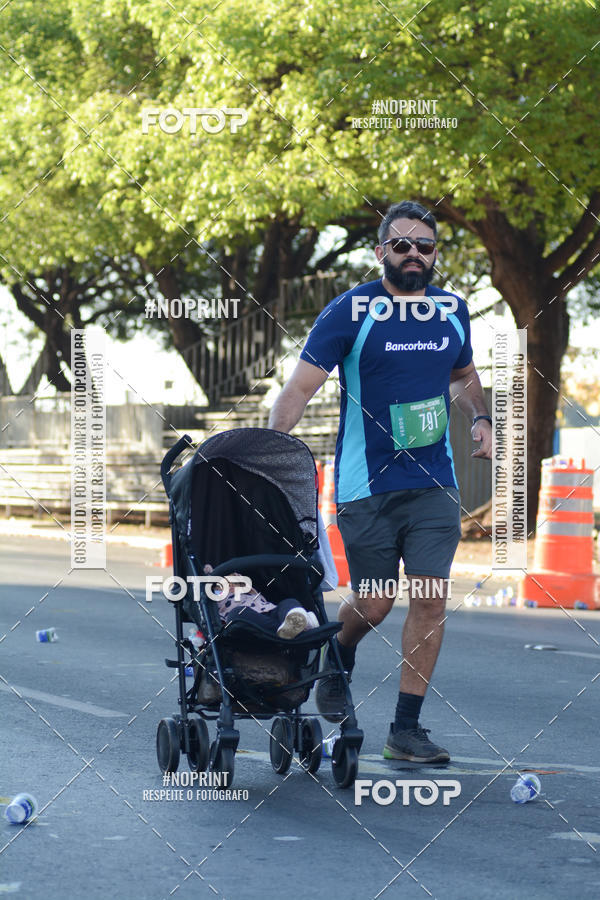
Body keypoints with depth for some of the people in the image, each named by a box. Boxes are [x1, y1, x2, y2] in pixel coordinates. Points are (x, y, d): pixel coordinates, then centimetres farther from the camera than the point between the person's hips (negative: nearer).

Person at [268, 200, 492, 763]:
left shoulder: (451, 312, 6)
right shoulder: (351, 312, -9)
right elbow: (301, 385, -12)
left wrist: (479, 418, 5)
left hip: (434, 483, 3)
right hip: (367, 484, -3)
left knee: (431, 599, -6)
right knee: (374, 603, 2)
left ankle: (405, 731, 1)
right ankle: (337, 663, 38)